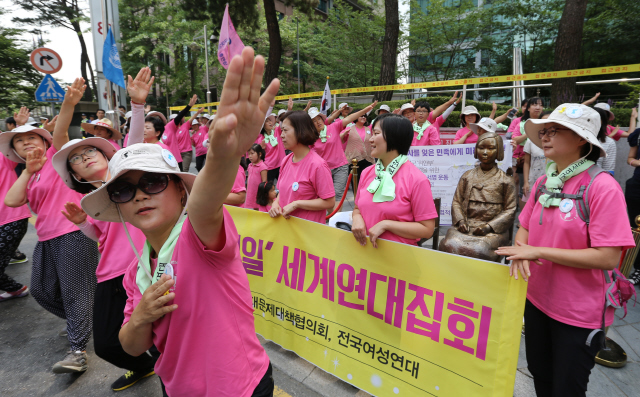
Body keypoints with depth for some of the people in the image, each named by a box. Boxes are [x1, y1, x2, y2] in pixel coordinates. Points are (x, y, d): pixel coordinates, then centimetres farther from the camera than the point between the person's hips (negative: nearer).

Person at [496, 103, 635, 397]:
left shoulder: (603, 187, -19)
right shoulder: (543, 183, 1)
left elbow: (608, 257, -23)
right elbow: (524, 227, 9)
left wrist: (538, 251, -23)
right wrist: (520, 254, -13)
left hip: (579, 314, -6)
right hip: (537, 299, 6)